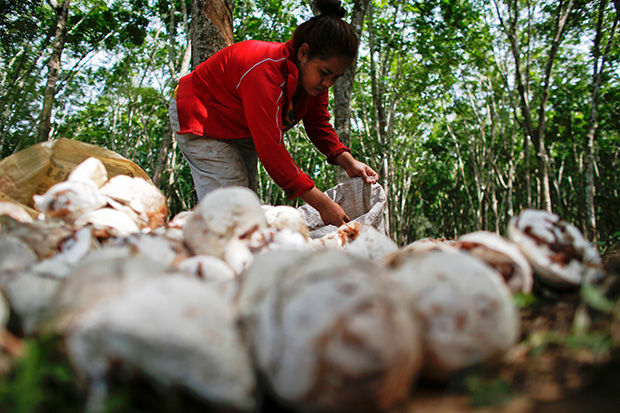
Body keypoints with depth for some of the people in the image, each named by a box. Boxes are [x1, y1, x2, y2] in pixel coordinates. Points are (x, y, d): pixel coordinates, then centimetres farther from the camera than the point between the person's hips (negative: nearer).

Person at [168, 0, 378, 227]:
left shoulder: (316, 74, -12)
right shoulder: (265, 72, -39)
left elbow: (319, 126, -2)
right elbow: (270, 149, -42)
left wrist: (349, 162, -21)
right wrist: (322, 204, -41)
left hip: (243, 129, 8)